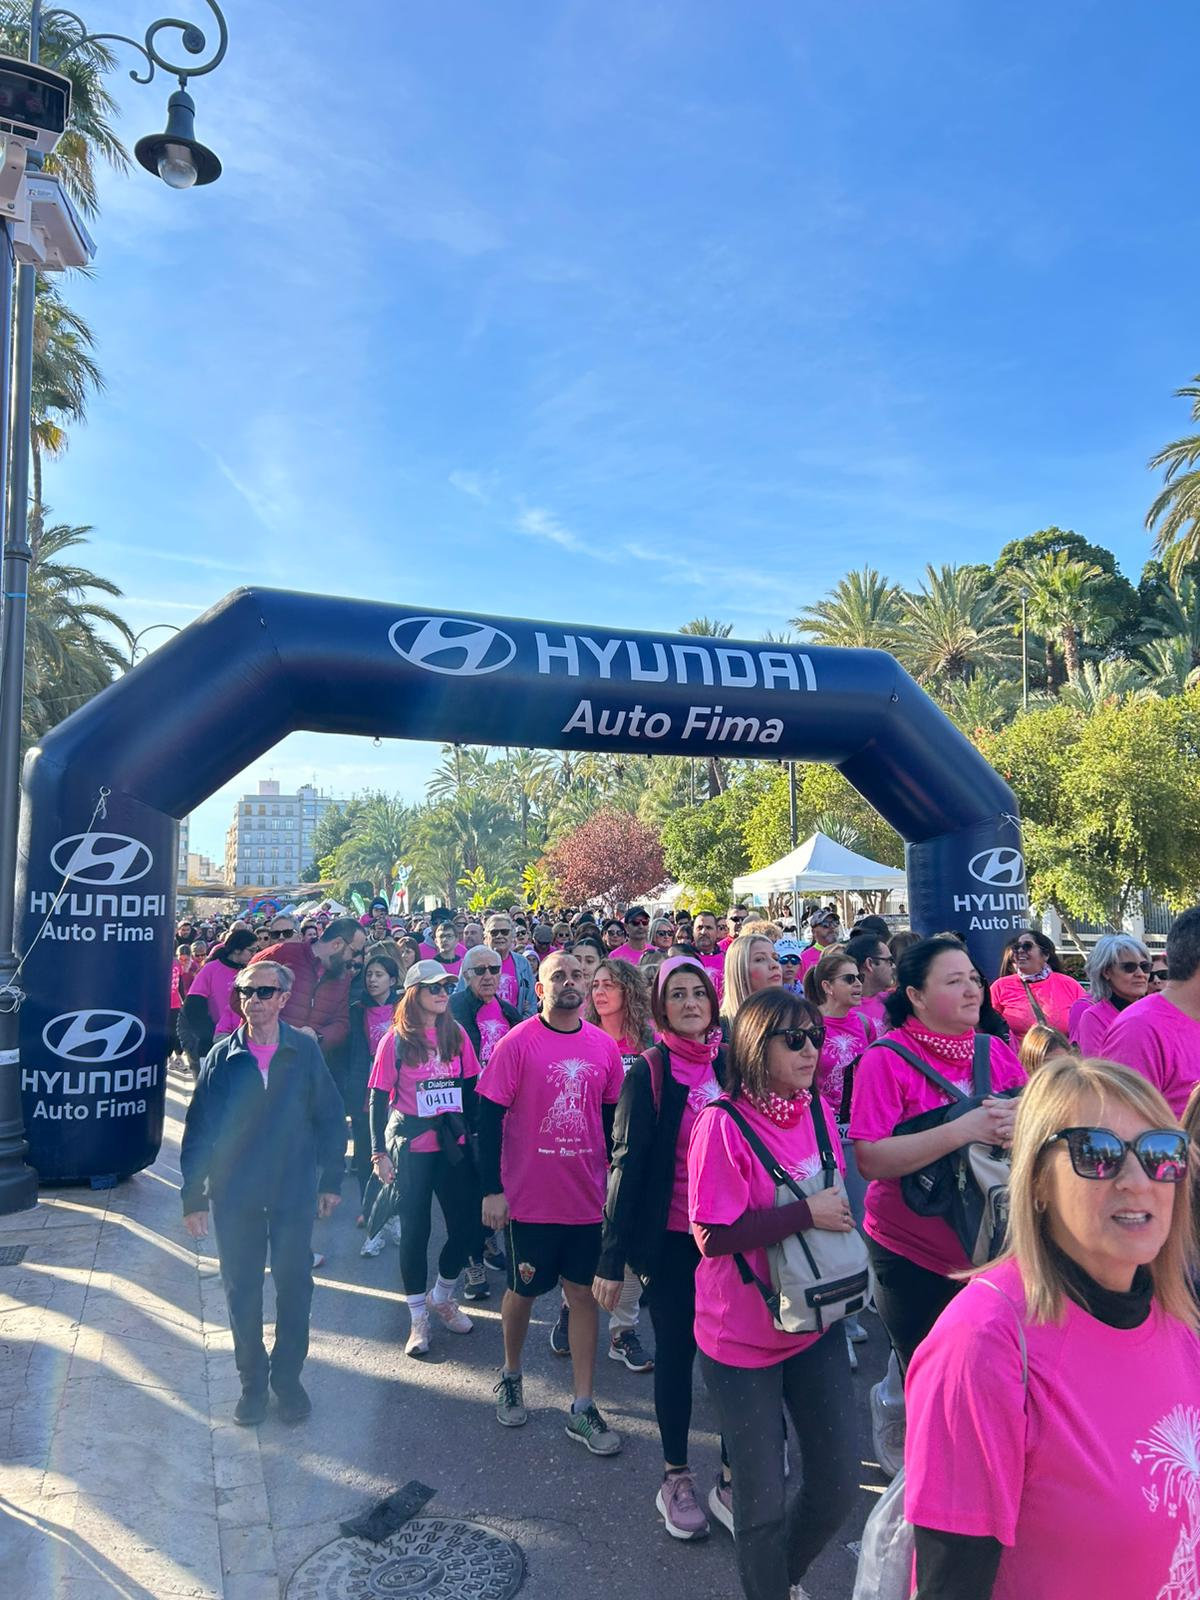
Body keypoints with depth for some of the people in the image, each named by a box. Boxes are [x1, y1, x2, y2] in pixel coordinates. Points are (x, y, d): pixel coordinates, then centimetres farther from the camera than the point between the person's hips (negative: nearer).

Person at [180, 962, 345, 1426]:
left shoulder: (305, 1052, -7)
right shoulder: (222, 1057, -5)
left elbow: (330, 1118, -1)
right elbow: (199, 1130, -1)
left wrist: (331, 1180, 1)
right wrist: (193, 1197, -1)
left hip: (294, 1194, -1)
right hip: (235, 1196, 1)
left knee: (294, 1286, 9)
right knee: (242, 1291, 12)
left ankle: (287, 1377, 30)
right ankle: (252, 1381, 32)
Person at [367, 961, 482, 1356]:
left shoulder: (456, 1034, 3)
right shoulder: (396, 1039, -7)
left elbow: (469, 1089, 9)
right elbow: (379, 1098, -5)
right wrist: (378, 1152, -9)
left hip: (454, 1144, 3)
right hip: (411, 1145, -3)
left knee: (467, 1225, 4)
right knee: (416, 1229, 5)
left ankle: (441, 1297, 31)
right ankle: (418, 1319, 23)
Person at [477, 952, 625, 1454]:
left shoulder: (604, 1046, -1)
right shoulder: (517, 1044, -12)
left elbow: (613, 1116, 9)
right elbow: (488, 1118, -10)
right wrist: (492, 1190, -11)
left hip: (589, 1197, 3)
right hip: (530, 1198, -3)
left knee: (583, 1292, 11)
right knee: (523, 1290, 15)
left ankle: (582, 1408, 25)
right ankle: (511, 1375, 41)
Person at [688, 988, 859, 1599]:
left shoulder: (816, 1110, -1)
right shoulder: (722, 1124, -22)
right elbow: (713, 1236, -24)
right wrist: (807, 1213, -25)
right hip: (743, 1337, -6)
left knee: (837, 1482, 14)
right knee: (763, 1501, 7)